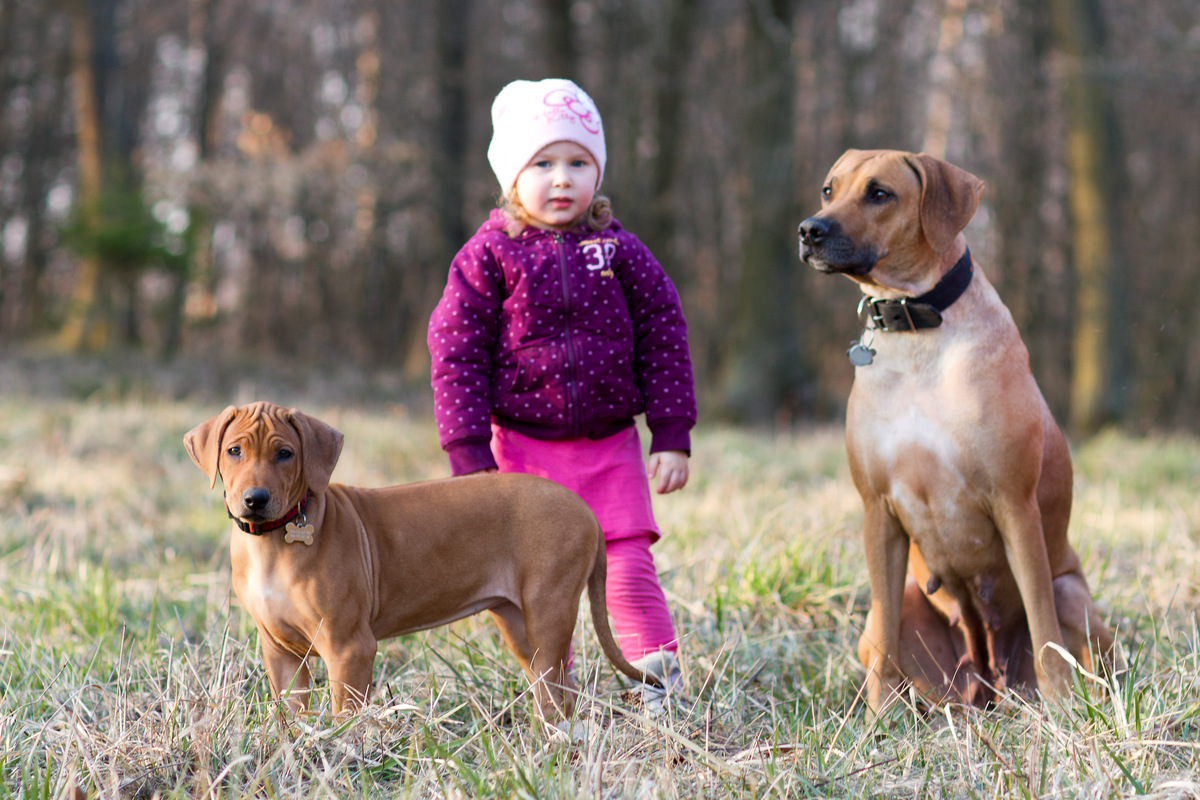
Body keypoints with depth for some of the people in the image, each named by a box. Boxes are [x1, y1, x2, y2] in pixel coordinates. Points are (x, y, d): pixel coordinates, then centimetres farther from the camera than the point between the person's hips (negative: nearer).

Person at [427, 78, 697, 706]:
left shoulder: (618, 250, 2)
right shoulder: (489, 255, -2)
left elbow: (664, 338, 6)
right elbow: (456, 355, -3)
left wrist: (672, 437, 1)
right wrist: (470, 458, -8)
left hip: (611, 447, 1)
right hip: (524, 448, 0)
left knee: (628, 573, -5)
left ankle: (664, 691, 5)